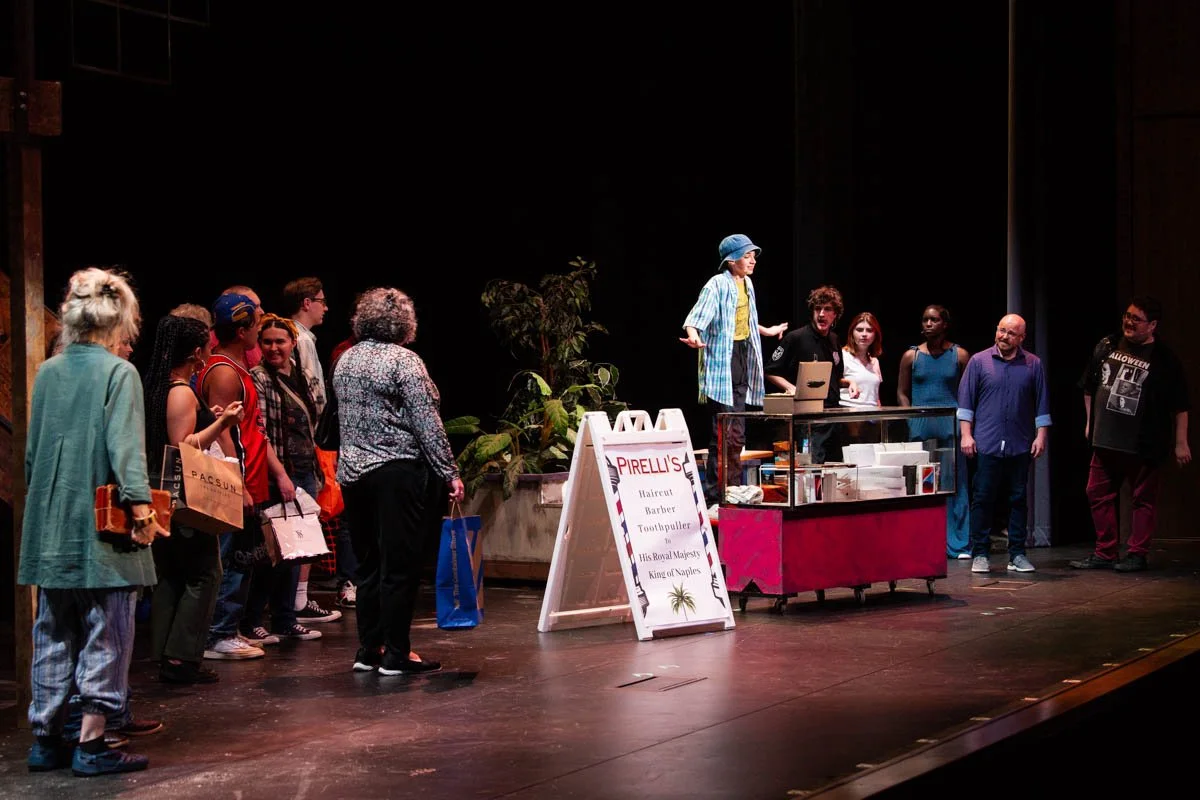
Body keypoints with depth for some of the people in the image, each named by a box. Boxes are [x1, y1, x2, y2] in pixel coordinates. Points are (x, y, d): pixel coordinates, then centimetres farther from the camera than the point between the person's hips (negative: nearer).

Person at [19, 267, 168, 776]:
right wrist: (142, 508, -17)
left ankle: (45, 739, 19)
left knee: (53, 635, 14)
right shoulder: (118, 372, -10)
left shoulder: (47, 372, 8)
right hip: (104, 526, -6)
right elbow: (126, 448, -18)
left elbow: (31, 451, 14)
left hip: (50, 528, 6)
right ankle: (91, 744, 2)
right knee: (105, 635, 1)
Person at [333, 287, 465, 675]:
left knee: (368, 565, 14)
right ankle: (395, 654, 1)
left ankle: (368, 650, 18)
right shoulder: (404, 361, -11)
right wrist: (449, 473, -10)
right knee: (400, 566, -2)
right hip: (398, 472, -7)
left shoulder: (344, 362, 11)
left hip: (352, 472, 7)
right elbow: (427, 424, -14)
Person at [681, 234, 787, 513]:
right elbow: (697, 316, -23)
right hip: (721, 364, -9)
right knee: (723, 435, -12)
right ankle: (713, 498, -9)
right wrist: (693, 335, -44)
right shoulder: (717, 285, -11)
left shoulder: (747, 284, 14)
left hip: (743, 359, 9)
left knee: (736, 435, 11)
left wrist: (766, 331, 44)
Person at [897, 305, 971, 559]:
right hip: (920, 427, 1)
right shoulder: (911, 355, 8)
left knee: (955, 484, -2)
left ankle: (958, 544, 2)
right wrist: (912, 419, -1)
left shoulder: (959, 355, 6)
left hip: (951, 425, -1)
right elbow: (902, 392, 11)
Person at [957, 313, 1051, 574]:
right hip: (987, 444, -2)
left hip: (1020, 445, 2)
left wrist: (1041, 436, 3)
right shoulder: (979, 361, 3)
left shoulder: (1033, 365, 7)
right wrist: (966, 434, -3)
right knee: (983, 499, -1)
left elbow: (1042, 404, 10)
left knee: (1018, 500, 6)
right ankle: (979, 554, 6)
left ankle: (1017, 554, 13)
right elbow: (966, 400, 3)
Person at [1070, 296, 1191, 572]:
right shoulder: (1106, 347, 6)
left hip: (1143, 444, -5)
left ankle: (1136, 555, 11)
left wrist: (1181, 443, -5)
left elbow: (1180, 405, -3)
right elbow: (1089, 387, 17)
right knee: (1098, 495, 7)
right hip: (1105, 440, 5)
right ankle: (1104, 553, 16)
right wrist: (1090, 422, 16)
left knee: (1143, 499, 3)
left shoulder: (1164, 359, -5)